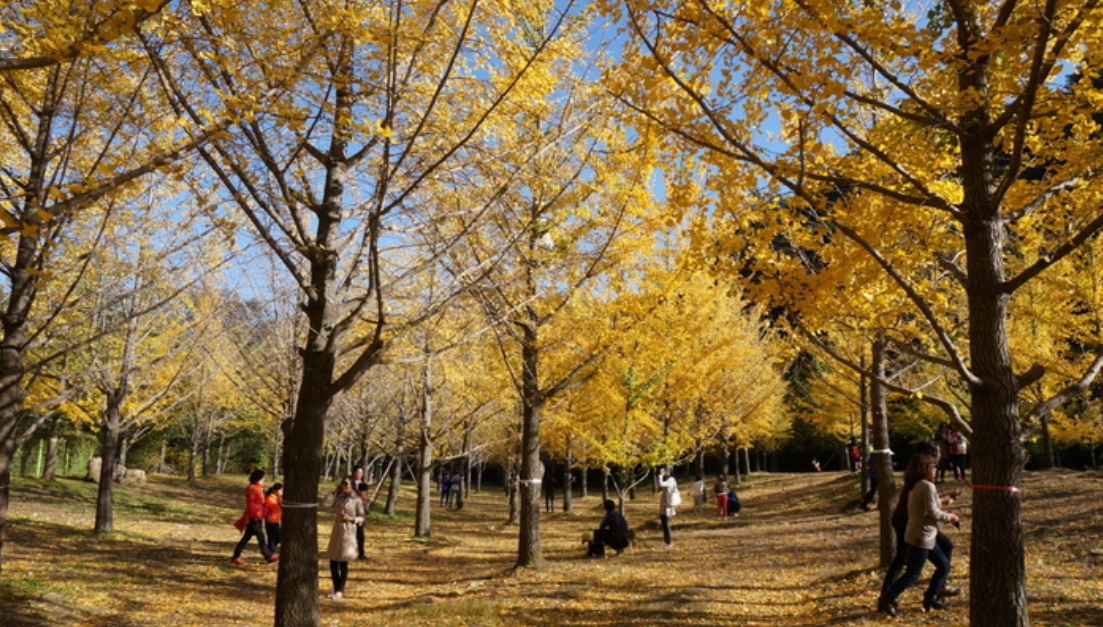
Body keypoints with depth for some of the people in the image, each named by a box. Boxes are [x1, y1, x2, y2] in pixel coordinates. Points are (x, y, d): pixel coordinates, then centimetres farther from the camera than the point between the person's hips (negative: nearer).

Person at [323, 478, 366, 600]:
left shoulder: (357, 499, -5)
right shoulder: (338, 498, 8)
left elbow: (362, 518, -1)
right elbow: (324, 504, -6)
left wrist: (351, 519, -18)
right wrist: (334, 492, -2)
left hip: (348, 531, -5)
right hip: (337, 530, 5)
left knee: (343, 562, -1)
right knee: (333, 562, 7)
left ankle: (340, 591, 8)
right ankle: (336, 589, 18)